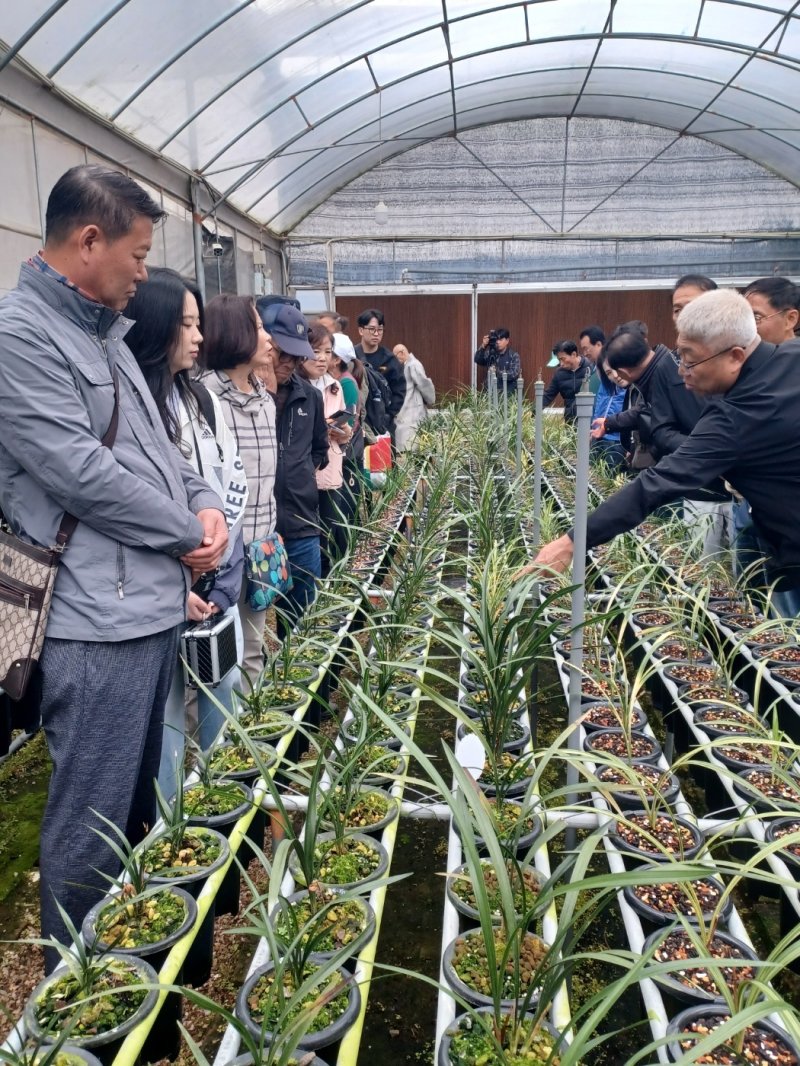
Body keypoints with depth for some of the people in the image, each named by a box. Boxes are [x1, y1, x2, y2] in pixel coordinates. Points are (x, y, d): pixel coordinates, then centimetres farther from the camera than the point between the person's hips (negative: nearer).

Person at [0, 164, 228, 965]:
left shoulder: (103, 329, 16)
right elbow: (80, 471, -21)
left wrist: (205, 503, 2)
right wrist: (188, 534, -10)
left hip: (155, 600, 10)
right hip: (99, 616, -10)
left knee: (140, 803, 23)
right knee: (91, 828, 4)